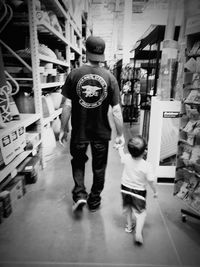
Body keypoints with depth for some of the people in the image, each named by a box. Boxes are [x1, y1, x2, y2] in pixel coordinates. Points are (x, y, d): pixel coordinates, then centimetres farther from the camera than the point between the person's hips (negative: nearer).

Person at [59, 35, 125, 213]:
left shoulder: (74, 75, -8)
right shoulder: (109, 77, -7)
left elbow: (67, 106, -8)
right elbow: (116, 110, -8)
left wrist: (64, 129, 4)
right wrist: (120, 134, 3)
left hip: (79, 131, 0)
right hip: (101, 132, 1)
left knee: (78, 163, 24)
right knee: (99, 167, 18)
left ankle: (79, 194, 12)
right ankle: (94, 201, 33)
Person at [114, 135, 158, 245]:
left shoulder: (126, 158, -19)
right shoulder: (147, 166, -27)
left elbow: (121, 154, 5)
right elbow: (151, 181, -19)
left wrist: (119, 147, 26)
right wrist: (155, 191, -1)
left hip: (125, 188, 4)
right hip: (139, 192, -4)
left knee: (128, 208, 27)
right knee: (141, 212, 15)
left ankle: (129, 225, 44)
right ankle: (138, 232, 3)